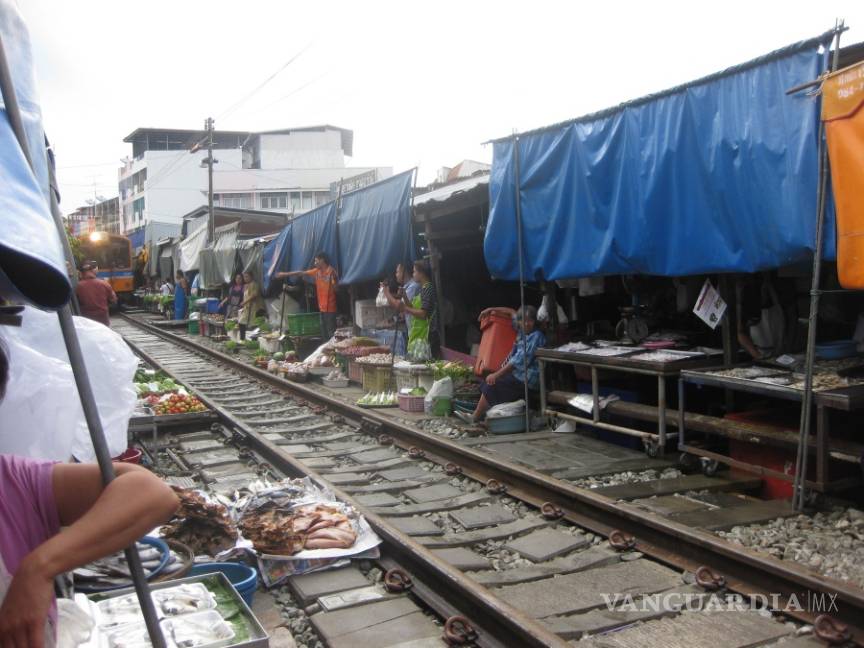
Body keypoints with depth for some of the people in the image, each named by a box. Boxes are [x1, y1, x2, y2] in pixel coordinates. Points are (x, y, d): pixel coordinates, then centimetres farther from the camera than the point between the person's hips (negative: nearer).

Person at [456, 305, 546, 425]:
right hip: (517, 374, 9)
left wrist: (497, 374, -19)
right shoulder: (522, 331, 8)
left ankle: (475, 418, 1)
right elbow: (512, 313, 28)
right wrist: (492, 310, 17)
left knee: (492, 385, -11)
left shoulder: (536, 337, -17)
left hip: (526, 380, -9)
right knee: (487, 383, 10)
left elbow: (519, 361, -22)